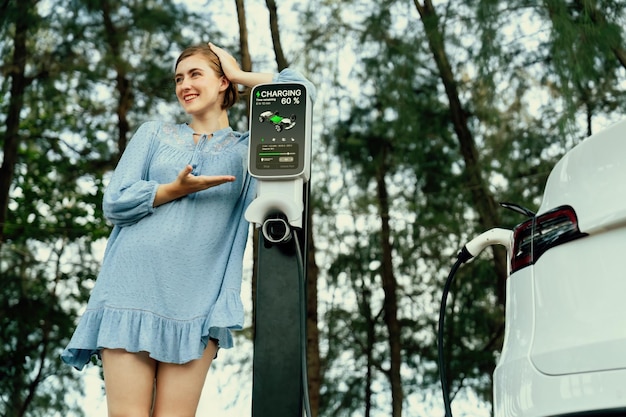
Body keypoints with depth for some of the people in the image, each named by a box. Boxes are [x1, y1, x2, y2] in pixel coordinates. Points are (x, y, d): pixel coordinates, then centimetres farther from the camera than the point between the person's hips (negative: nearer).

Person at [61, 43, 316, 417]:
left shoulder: (248, 148, 15)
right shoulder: (154, 134, 19)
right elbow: (115, 203, 9)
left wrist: (239, 75, 15)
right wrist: (177, 189, -4)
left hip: (198, 304, 0)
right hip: (133, 291, 1)